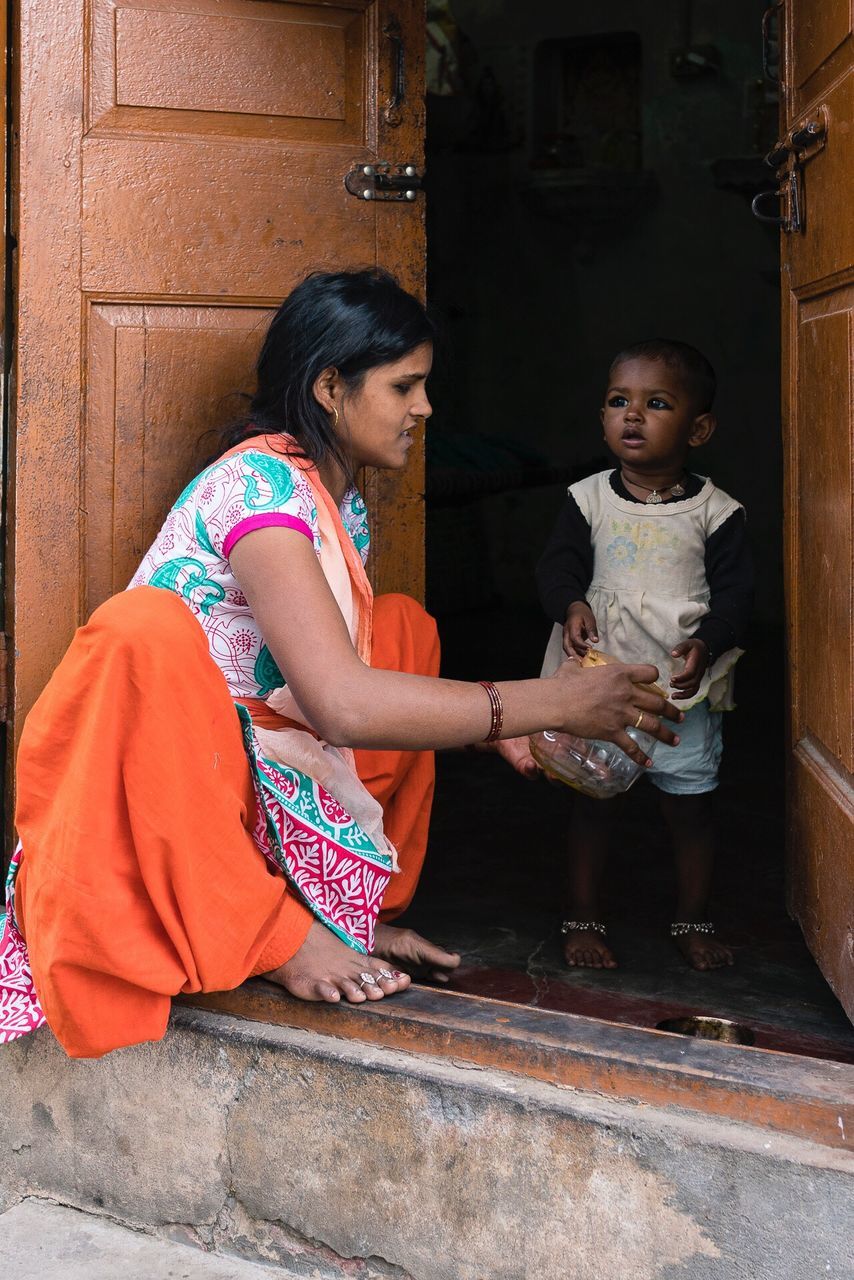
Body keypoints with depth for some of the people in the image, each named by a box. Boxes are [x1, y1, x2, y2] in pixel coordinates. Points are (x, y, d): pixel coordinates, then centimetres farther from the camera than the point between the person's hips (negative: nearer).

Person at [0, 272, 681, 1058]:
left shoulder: (345, 506, 9)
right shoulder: (260, 483, -20)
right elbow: (344, 704, -32)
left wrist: (503, 726, -2)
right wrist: (551, 704, -27)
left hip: (259, 777, 9)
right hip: (162, 784, -9)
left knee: (405, 626, 8)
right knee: (144, 629, -35)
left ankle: (350, 914, 4)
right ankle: (265, 932, -20)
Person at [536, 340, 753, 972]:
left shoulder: (716, 511, -4)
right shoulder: (587, 499, 0)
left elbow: (735, 593, -5)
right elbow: (559, 565, 0)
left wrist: (705, 644, -22)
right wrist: (572, 606, -21)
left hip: (684, 688, 0)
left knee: (690, 805, 8)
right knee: (592, 802, 8)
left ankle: (694, 921, 28)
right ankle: (584, 920, 24)